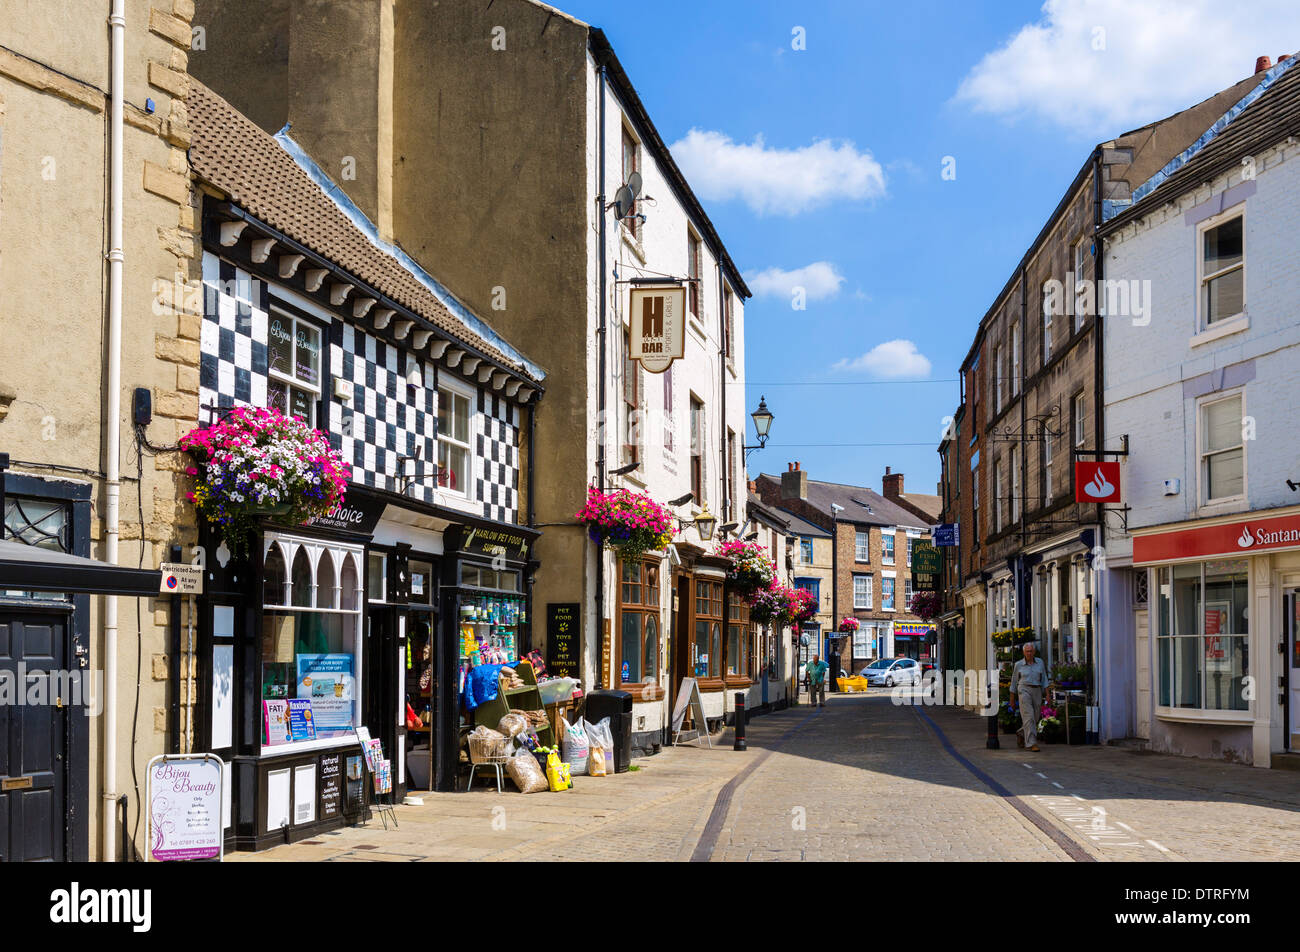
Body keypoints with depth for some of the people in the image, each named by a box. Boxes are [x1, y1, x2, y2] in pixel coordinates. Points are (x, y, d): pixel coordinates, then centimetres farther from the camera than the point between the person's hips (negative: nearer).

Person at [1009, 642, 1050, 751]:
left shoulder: (1040, 662, 8)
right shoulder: (1018, 665, 3)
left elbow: (1044, 679, 11)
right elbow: (1014, 681, 10)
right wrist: (1012, 699, 12)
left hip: (1037, 691, 3)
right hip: (1024, 690, -3)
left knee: (1035, 717, 8)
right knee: (1029, 716, -14)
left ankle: (1021, 732, 36)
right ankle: (1031, 743, -16)